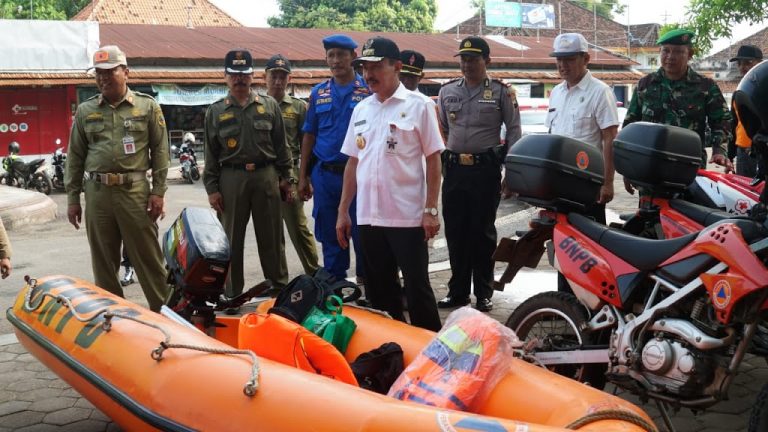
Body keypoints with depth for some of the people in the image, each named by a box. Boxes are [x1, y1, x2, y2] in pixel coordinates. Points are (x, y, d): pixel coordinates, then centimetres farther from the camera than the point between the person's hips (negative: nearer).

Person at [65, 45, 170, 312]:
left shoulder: (148, 107, 4)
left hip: (135, 191, -3)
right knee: (103, 261, 9)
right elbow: (75, 157, 12)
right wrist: (72, 198, 8)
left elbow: (160, 152, 2)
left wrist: (158, 192, -4)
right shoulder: (85, 111, 11)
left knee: (148, 257, 0)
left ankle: (163, 311, 8)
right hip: (97, 193, 3)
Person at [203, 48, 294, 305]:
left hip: (266, 176, 0)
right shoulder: (216, 111, 7)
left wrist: (285, 177, 5)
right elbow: (210, 154, 6)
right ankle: (232, 295, 14)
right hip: (231, 179, 0)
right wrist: (212, 188, 1)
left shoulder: (269, 105, 8)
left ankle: (280, 289, 15)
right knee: (232, 240, 5)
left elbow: (281, 146, 10)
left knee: (272, 237, 5)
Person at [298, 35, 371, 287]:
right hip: (325, 174, 4)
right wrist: (303, 176, 9)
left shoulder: (368, 90, -1)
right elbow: (309, 135, 12)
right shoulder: (318, 93, 10)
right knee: (329, 236, 10)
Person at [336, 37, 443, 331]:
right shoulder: (360, 110, 12)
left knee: (417, 288, 1)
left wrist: (430, 210, -11)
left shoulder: (418, 106, -3)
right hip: (368, 217, 6)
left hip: (408, 217, -5)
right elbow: (353, 163, 15)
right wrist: (343, 211, 12)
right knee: (379, 292, 13)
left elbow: (433, 160, -5)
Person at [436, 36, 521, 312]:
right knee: (455, 232, 8)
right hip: (453, 168, 4)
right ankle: (457, 291, 18)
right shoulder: (447, 92, 12)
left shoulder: (501, 92, 1)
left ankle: (483, 293, 12)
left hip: (486, 169, -4)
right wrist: (436, 165, 15)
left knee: (482, 232, 2)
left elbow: (514, 132, 0)